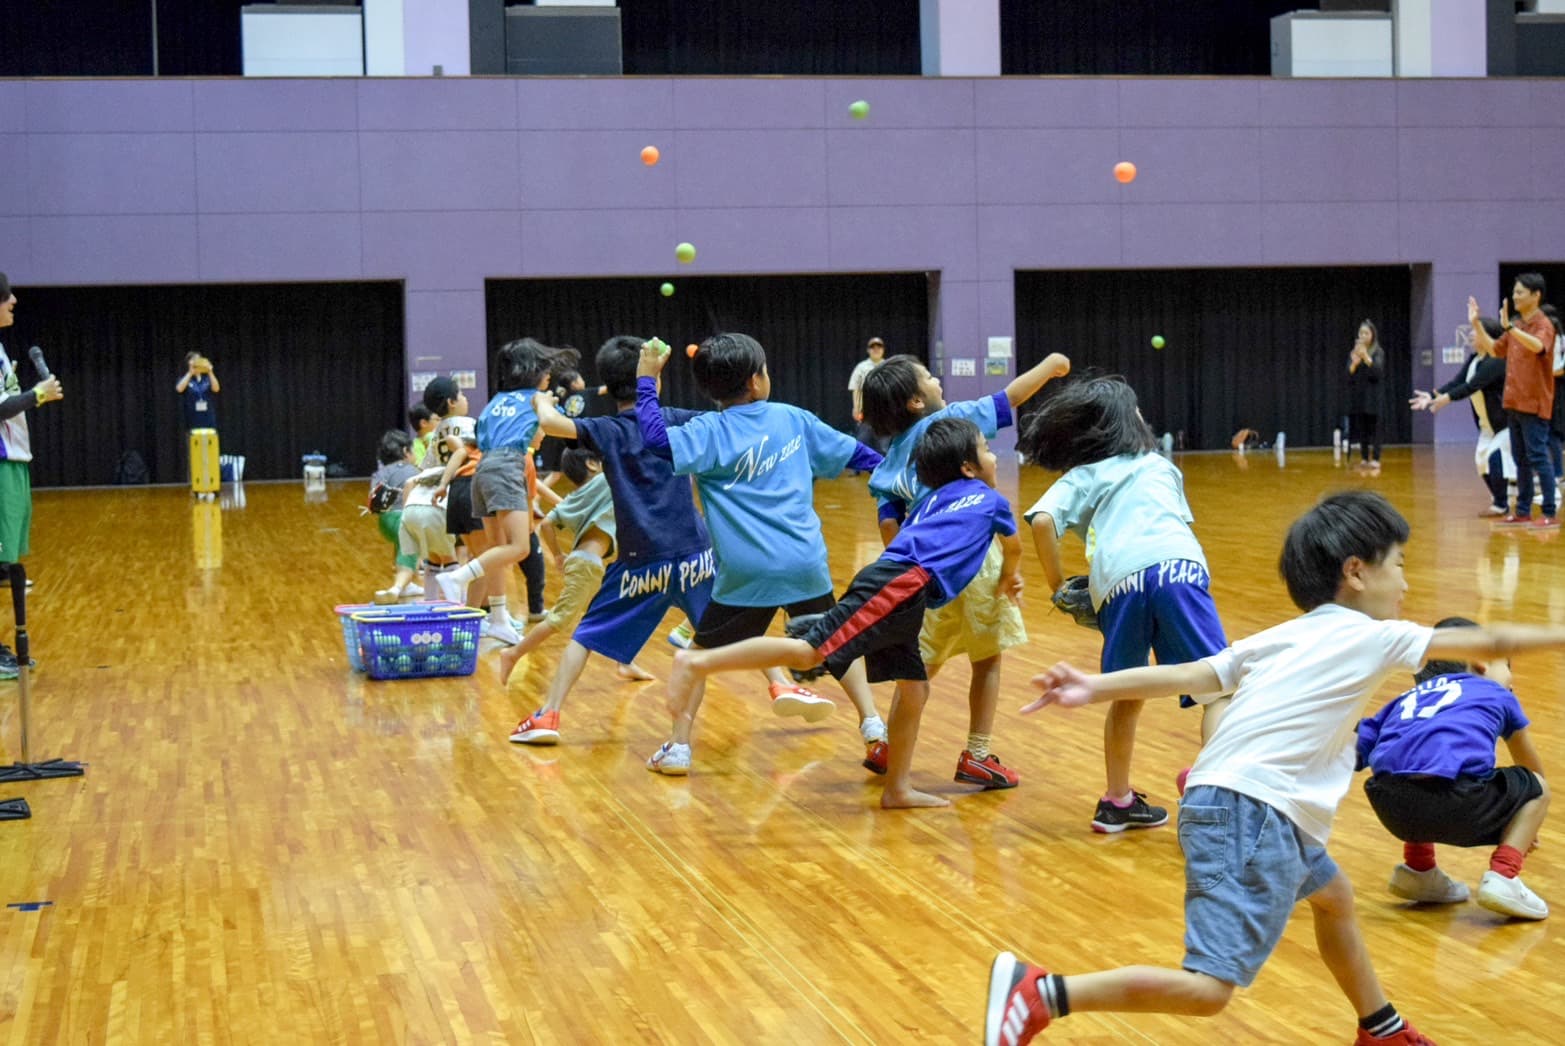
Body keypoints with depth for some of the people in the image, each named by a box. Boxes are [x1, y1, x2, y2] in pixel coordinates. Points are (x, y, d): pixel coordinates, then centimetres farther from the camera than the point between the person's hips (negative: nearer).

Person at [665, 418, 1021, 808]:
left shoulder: (931, 499, 32)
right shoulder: (989, 498, 16)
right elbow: (1013, 546, 34)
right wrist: (1010, 578, 55)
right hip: (898, 588, -9)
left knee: (915, 688, 16)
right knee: (809, 652, -18)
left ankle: (898, 788, 18)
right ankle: (699, 663, -26)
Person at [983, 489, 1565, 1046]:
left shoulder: (1282, 639, 17)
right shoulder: (1372, 637, 0)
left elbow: (1188, 675, 4)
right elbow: (1488, 644, 6)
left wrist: (1096, 688, -4)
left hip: (1255, 813, 10)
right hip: (1249, 814, -10)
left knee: (1333, 897, 32)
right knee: (1208, 989, -16)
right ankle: (1040, 993, -21)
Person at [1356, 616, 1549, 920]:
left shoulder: (1409, 698, 33)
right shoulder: (1498, 695, 29)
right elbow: (1534, 770, 44)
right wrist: (1527, 826, 61)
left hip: (1392, 807, 4)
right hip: (1455, 804, -4)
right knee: (1536, 790, 24)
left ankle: (1418, 869, 27)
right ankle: (1503, 876, 7)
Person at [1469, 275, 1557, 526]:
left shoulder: (1543, 325, -12)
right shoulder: (1516, 326, 13)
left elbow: (1538, 346, -33)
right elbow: (1495, 349, 21)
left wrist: (1509, 327, -44)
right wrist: (1477, 324, 11)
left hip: (1534, 404, -8)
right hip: (1514, 402, 8)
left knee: (1538, 457, -8)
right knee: (1521, 459, 11)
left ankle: (1550, 513, -5)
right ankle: (1523, 511, 17)